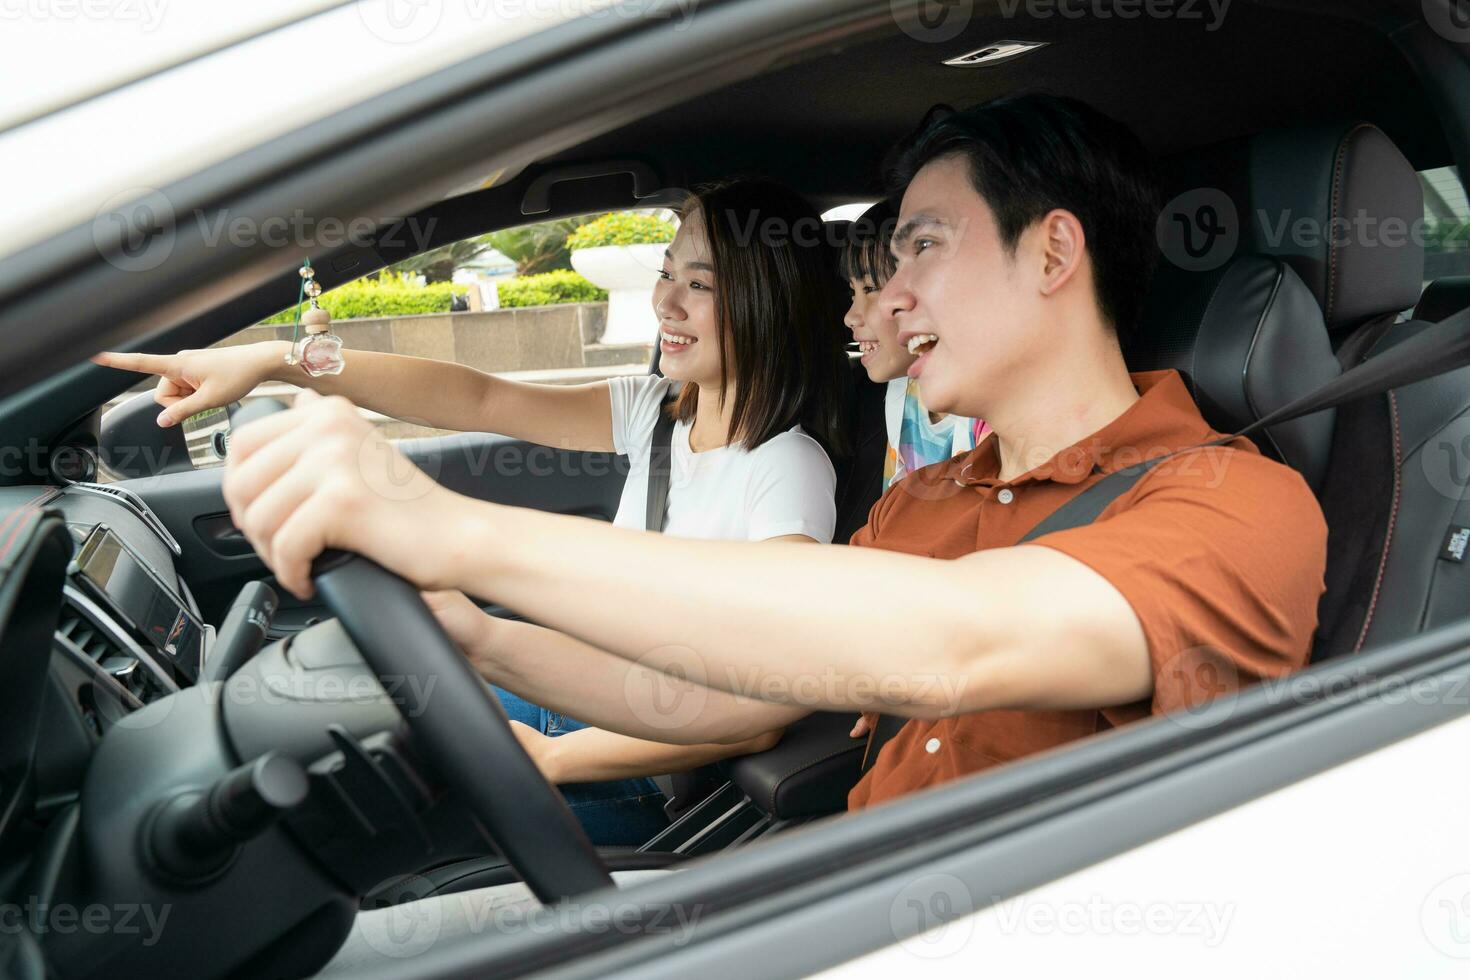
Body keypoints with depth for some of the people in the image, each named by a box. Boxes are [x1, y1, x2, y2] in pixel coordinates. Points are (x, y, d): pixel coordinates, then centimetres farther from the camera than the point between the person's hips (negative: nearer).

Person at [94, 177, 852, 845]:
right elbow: (481, 399, -6)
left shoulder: (789, 469, -22)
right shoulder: (655, 413, 0)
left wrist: (550, 756, -23)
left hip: (647, 780, -7)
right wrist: (275, 361, -13)